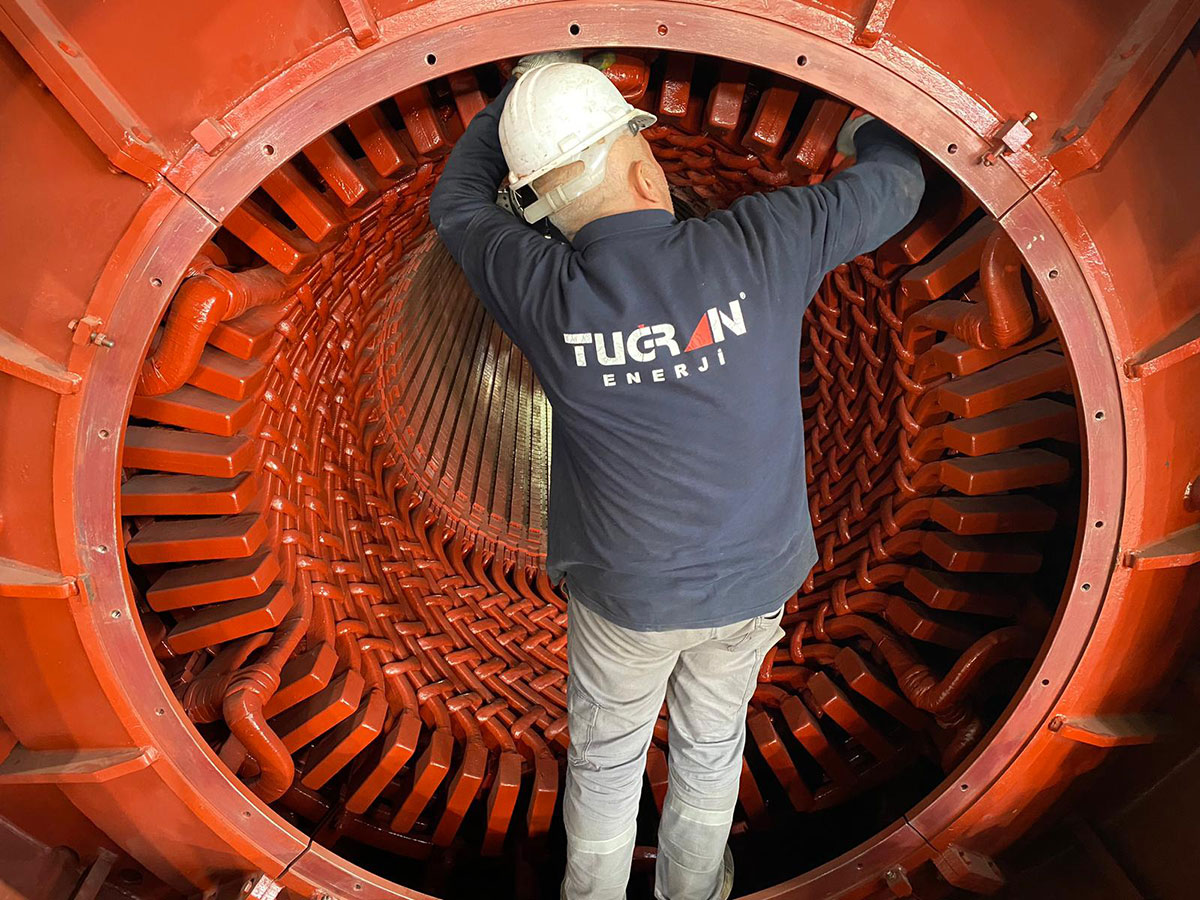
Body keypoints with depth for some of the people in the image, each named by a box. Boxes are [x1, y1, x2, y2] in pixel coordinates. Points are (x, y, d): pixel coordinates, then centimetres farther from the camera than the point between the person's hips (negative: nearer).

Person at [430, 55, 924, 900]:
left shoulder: (544, 292, -20)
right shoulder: (757, 244, -21)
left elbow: (459, 203, 2)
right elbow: (895, 183, -2)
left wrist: (529, 82, 10)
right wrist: (873, 126, 21)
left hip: (625, 592, -1)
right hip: (750, 577, 2)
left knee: (605, 757, 24)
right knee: (710, 744, 27)